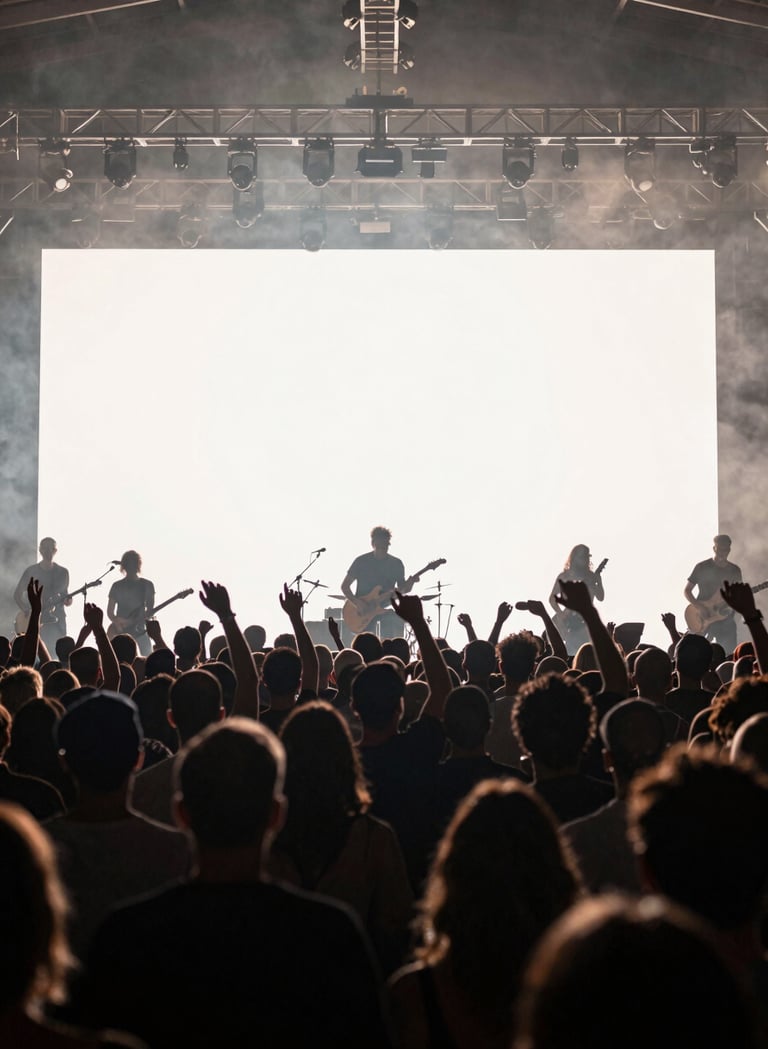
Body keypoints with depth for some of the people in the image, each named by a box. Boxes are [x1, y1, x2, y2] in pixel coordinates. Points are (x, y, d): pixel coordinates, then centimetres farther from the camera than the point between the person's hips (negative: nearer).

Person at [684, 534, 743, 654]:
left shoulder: (735, 570, 9)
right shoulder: (702, 568, -1)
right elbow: (687, 590, 0)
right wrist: (699, 607, -15)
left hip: (726, 619, 3)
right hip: (703, 618, -3)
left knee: (730, 655, -3)